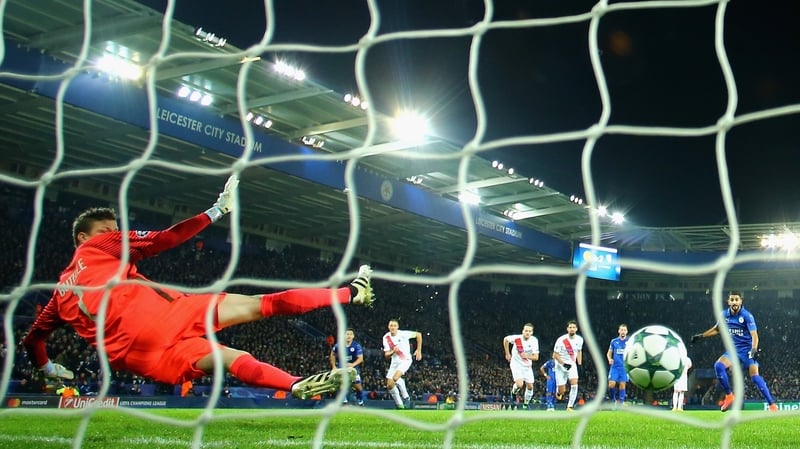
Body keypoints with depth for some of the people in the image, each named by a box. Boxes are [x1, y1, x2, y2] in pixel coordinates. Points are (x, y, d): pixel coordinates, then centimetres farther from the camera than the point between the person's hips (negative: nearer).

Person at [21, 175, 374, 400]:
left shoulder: (61, 290, 29)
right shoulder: (100, 245, 13)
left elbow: (32, 339, 32)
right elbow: (164, 239, 8)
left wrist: (49, 370, 51)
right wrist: (218, 210, 13)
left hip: (136, 356, 6)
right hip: (160, 316, -5)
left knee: (233, 360, 3)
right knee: (258, 304, -2)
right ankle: (349, 293, -1)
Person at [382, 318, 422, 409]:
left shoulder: (403, 334, -17)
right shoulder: (386, 337, -4)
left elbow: (418, 334, -7)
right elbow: (386, 355, -2)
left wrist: (419, 350, -7)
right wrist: (393, 352, -25)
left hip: (405, 360, -6)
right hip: (395, 362, 6)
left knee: (396, 378, -30)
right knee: (389, 385, -1)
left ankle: (405, 396, -6)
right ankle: (400, 406, 13)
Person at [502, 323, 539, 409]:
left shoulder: (534, 341, -16)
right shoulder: (516, 338, -21)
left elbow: (536, 357, -15)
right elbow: (505, 339, 0)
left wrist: (527, 356, -35)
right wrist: (507, 354, 4)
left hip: (527, 365, 3)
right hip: (516, 364, -3)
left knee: (530, 386, 6)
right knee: (519, 384, -20)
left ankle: (525, 404, 27)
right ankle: (514, 392, 16)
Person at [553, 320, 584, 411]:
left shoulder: (579, 339, -3)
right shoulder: (561, 340, -18)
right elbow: (555, 355, -12)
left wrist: (579, 364, 10)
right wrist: (564, 364, -20)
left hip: (572, 365, 3)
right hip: (561, 366, -3)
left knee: (574, 384, -19)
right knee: (562, 391, -3)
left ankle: (570, 406, -10)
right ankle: (558, 392, 36)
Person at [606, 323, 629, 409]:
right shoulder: (614, 341, 6)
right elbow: (609, 353, 14)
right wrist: (609, 359, -7)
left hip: (624, 367, -1)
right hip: (615, 366, 1)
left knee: (622, 385, -1)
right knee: (611, 384, -10)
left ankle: (621, 403, 8)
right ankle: (613, 400, 12)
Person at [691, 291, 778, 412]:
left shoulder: (747, 315, -11)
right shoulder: (724, 315, 3)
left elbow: (754, 335, -18)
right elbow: (716, 329, 22)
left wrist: (754, 349, -35)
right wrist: (701, 336, 18)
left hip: (747, 350, -4)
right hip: (733, 351, 4)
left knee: (754, 376, -19)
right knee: (718, 365, -22)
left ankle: (772, 404, -12)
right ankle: (729, 396, -9)